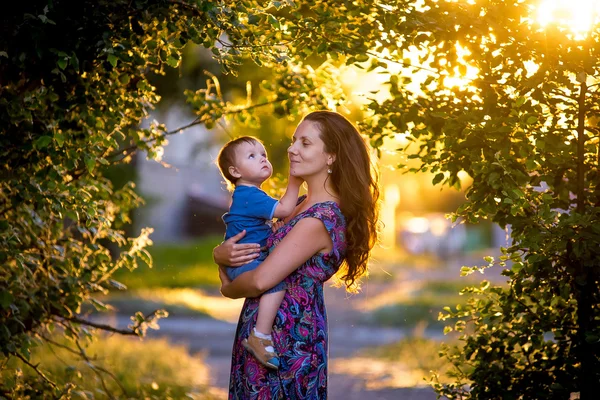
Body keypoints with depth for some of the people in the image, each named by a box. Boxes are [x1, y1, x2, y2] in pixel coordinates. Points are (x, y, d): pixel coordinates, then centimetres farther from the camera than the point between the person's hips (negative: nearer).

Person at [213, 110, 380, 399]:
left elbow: (261, 281, -22)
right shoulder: (301, 205, 10)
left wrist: (229, 289, -1)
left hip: (286, 336, -9)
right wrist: (221, 254, -10)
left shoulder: (320, 219, -20)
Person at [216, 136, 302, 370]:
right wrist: (295, 181, -16)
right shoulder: (249, 196, -15)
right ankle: (260, 337, -34)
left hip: (253, 261, 11)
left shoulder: (248, 196, 19)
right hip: (243, 263, -11)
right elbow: (284, 209, -22)